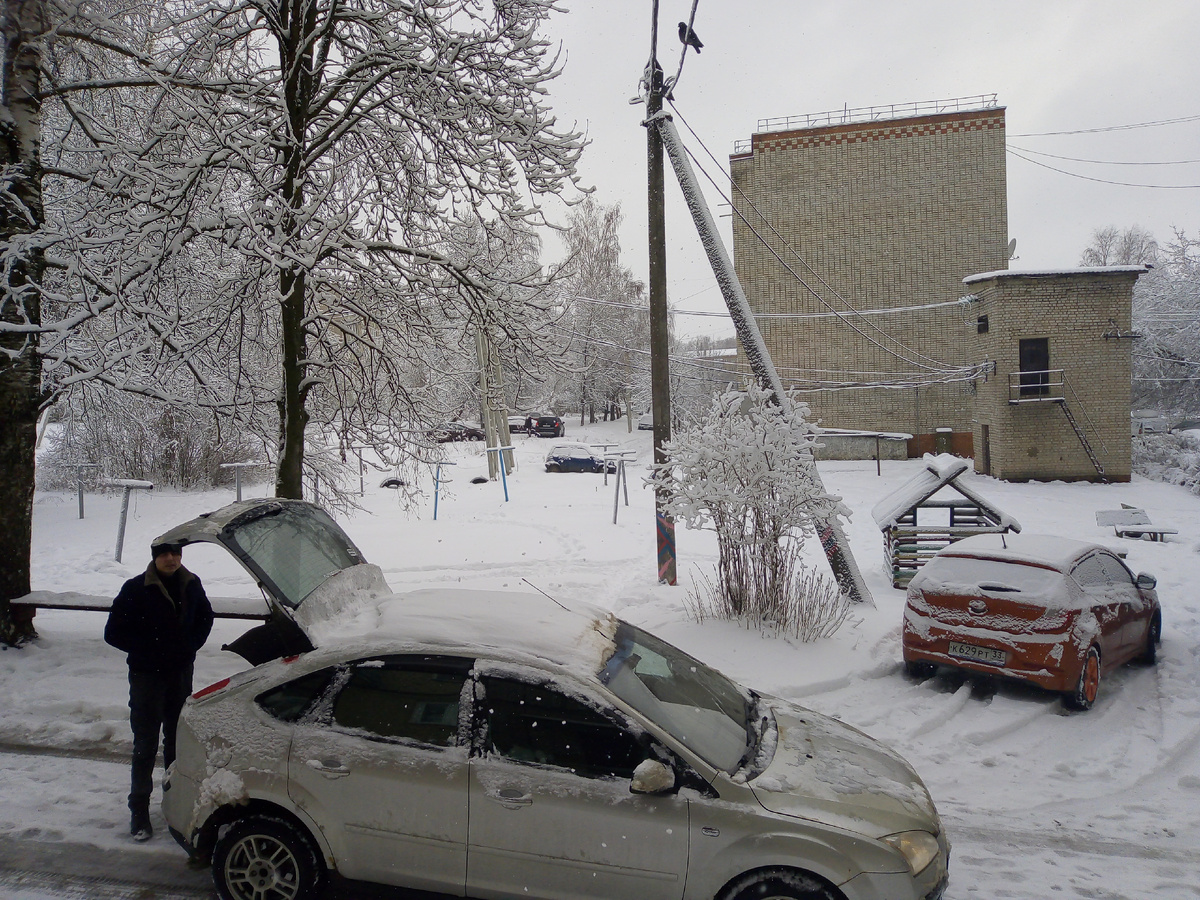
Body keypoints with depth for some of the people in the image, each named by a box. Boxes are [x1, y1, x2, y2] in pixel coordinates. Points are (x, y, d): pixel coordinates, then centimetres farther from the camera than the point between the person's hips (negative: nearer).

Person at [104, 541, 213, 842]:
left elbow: (205, 617, 15)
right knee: (145, 745, 1)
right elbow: (113, 632, -10)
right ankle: (139, 811, 12)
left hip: (181, 673, 4)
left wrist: (191, 645, 0)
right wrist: (148, 649, -16)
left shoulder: (191, 585, -1)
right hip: (147, 676, -4)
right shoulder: (136, 589, -14)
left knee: (178, 739, 15)